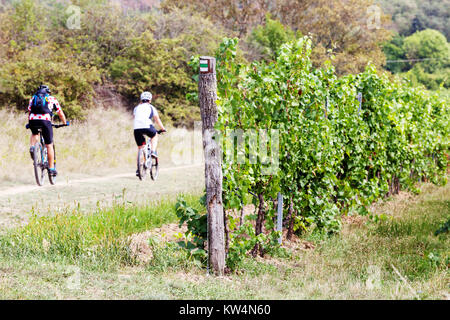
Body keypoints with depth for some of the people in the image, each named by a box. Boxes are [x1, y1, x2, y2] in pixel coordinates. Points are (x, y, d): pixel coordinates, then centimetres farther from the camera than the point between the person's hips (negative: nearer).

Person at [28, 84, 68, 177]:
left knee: (35, 134, 35)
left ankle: (32, 147, 6)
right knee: (49, 145, 8)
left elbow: (29, 113, 29)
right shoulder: (52, 99, 23)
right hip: (45, 120, -2)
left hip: (33, 120, 2)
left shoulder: (33, 98, 27)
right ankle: (51, 168, 10)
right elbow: (61, 114, 27)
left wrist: (29, 123, 42)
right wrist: (65, 123, 42)